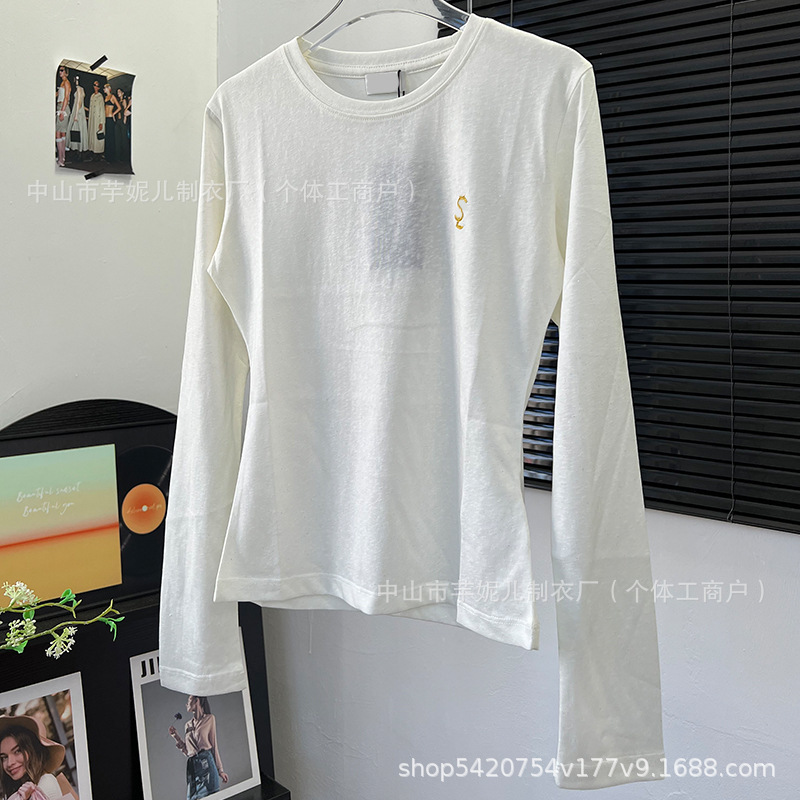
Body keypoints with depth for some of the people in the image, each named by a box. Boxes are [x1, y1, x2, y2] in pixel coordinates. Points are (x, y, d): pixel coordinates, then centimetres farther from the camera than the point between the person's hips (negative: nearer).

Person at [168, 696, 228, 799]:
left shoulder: (209, 719, 7)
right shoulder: (188, 724, 20)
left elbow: (214, 745, 5)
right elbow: (187, 751, 18)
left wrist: (220, 770, 1)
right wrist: (176, 736, 9)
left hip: (206, 762, -5)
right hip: (192, 766, 5)